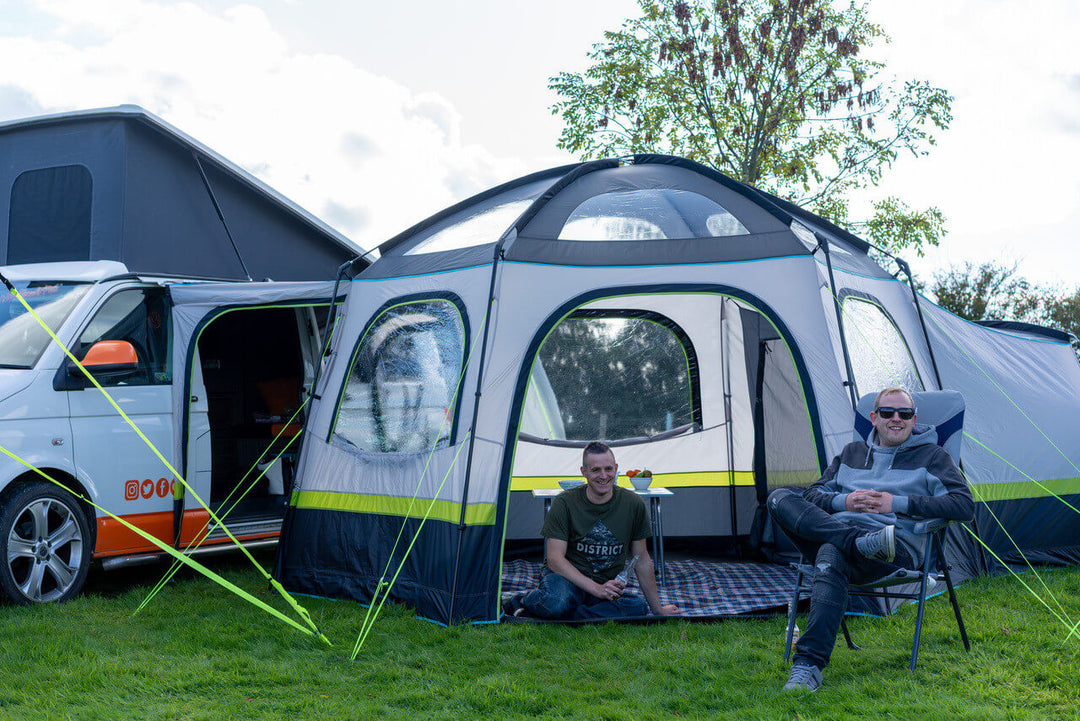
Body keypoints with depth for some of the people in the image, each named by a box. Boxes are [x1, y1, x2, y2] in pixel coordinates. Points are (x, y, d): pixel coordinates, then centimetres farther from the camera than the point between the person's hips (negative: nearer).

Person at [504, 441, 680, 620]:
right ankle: (526, 600, -5)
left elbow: (641, 559, 7)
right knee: (556, 603, -41)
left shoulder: (633, 504, -3)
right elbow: (554, 558, -14)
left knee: (638, 608, -31)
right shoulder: (565, 503, -10)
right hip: (566, 578, -4)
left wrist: (657, 609, 10)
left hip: (608, 584, 4)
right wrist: (596, 588, -25)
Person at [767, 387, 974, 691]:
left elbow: (964, 506, 3)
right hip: (840, 527, 5)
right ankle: (862, 542, -37)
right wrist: (843, 501, -1)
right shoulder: (852, 453, 28)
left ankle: (809, 666, -45)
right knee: (780, 499, -20)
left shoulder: (931, 457, 16)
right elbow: (814, 494, 24)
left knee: (831, 556, -40)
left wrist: (898, 503, -4)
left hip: (898, 546, -5)